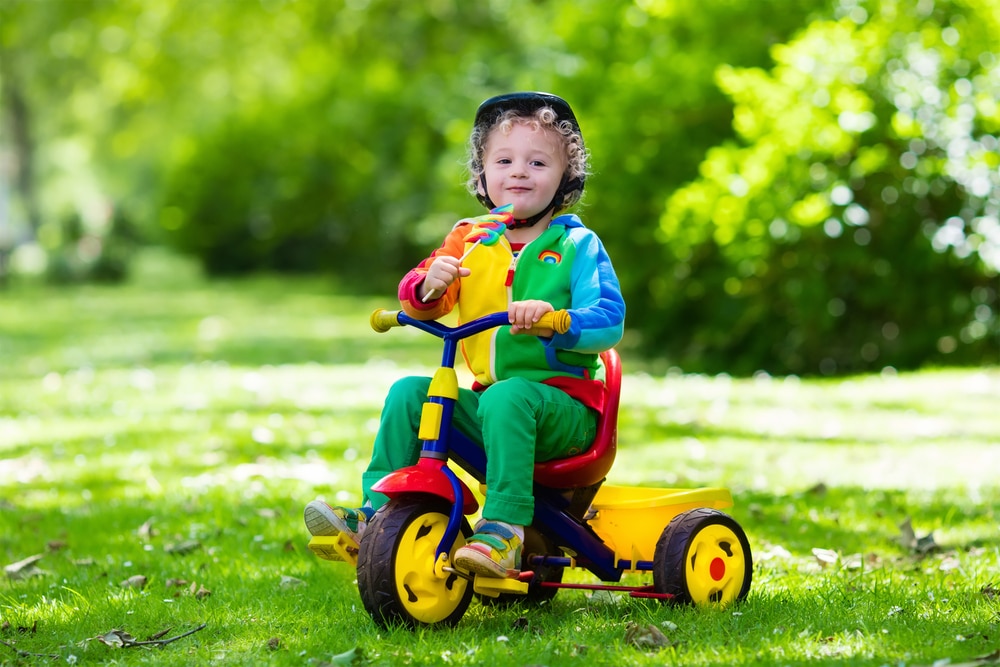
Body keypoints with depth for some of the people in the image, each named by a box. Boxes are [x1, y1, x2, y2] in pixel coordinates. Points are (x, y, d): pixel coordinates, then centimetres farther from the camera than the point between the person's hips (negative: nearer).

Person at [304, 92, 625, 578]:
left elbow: (608, 322, -13)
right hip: (486, 402, 5)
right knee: (408, 391, -11)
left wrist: (554, 319, -34)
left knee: (506, 397, -35)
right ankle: (376, 515, -9)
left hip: (564, 404, -5)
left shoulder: (576, 245, -1)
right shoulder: (469, 239, 12)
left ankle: (502, 530, -40)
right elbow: (417, 302, 6)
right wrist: (429, 285, -18)